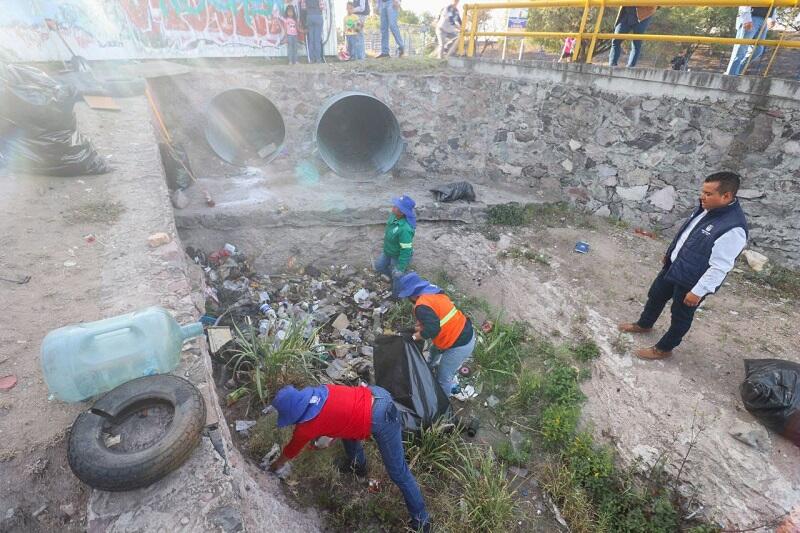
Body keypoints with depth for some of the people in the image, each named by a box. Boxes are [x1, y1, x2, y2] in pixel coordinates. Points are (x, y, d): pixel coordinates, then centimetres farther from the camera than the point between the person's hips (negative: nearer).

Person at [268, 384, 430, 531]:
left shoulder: (305, 427, -8)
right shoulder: (314, 392, 8)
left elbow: (291, 451, 15)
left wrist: (277, 464, 37)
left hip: (380, 420, -8)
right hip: (377, 393, 8)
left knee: (397, 472, 8)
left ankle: (421, 519, 26)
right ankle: (358, 464, 53)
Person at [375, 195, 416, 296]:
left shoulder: (405, 229, -42)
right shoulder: (394, 216, -16)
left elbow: (406, 251, -33)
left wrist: (400, 268, -24)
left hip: (399, 256, -8)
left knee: (397, 277, 16)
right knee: (379, 266, 27)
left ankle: (397, 296, 44)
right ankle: (394, 276, 52)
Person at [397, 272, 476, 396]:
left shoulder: (422, 306, -25)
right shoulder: (434, 292, 2)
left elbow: (432, 329, -35)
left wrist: (415, 337, -18)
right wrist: (420, 327, 4)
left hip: (459, 345, -10)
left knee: (444, 377, 8)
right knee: (435, 351, 33)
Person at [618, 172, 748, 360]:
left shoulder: (733, 228, -31)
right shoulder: (707, 207, -5)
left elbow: (719, 267, -27)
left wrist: (698, 291, -22)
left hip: (691, 280, -8)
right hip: (673, 266, 8)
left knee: (681, 316, 13)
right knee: (655, 296, 25)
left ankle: (663, 349, 32)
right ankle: (644, 324, 50)